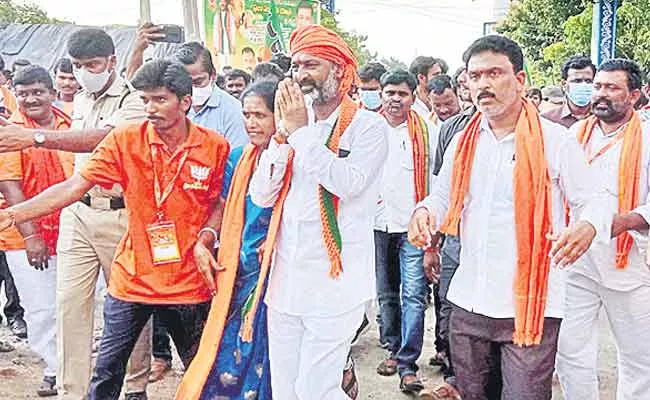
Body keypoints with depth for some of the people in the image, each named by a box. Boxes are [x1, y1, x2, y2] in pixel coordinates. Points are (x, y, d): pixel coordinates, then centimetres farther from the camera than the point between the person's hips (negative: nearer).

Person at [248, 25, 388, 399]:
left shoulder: (369, 126, -4)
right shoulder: (291, 123, 12)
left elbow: (348, 182, -21)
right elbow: (261, 196, 5)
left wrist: (301, 131, -14)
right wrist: (284, 134, -6)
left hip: (334, 283, -6)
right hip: (285, 281, 6)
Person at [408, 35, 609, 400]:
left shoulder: (553, 138, -5)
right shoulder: (464, 141, 9)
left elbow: (593, 200, -1)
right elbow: (443, 198, 18)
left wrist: (587, 227, -24)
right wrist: (424, 211, -5)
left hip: (531, 304, -4)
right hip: (468, 301, 5)